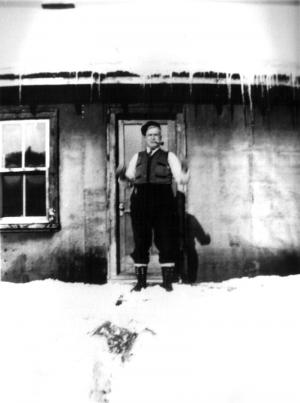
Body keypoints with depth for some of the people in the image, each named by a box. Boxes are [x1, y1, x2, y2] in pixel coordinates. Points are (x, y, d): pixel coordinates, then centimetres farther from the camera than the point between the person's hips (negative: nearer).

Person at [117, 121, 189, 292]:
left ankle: (167, 280, 14)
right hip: (140, 202, 2)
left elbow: (181, 179, -1)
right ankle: (141, 280, 18)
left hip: (163, 202, -2)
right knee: (141, 241, 6)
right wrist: (123, 175, -10)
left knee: (166, 241, 2)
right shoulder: (137, 157, 17)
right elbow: (130, 177, 11)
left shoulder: (168, 156, 8)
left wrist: (185, 172, -22)